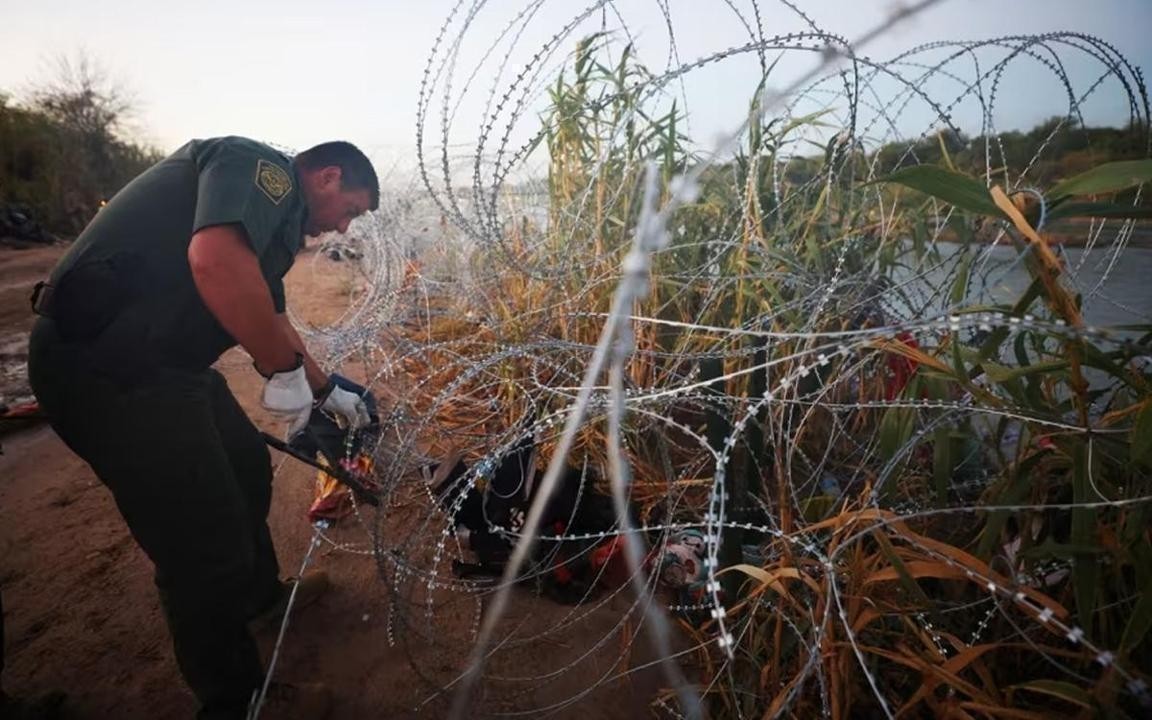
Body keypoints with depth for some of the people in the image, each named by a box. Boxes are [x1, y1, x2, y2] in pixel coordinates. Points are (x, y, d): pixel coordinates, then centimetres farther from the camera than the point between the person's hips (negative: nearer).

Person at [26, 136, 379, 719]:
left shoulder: (273, 209, 20)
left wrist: (328, 392, 35)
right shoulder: (264, 167, -10)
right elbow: (215, 260, -31)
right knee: (205, 544, -1)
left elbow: (273, 321, 29)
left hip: (156, 359, 11)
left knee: (246, 469, 23)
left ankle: (260, 594, 48)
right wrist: (286, 370, -19)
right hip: (106, 369, -11)